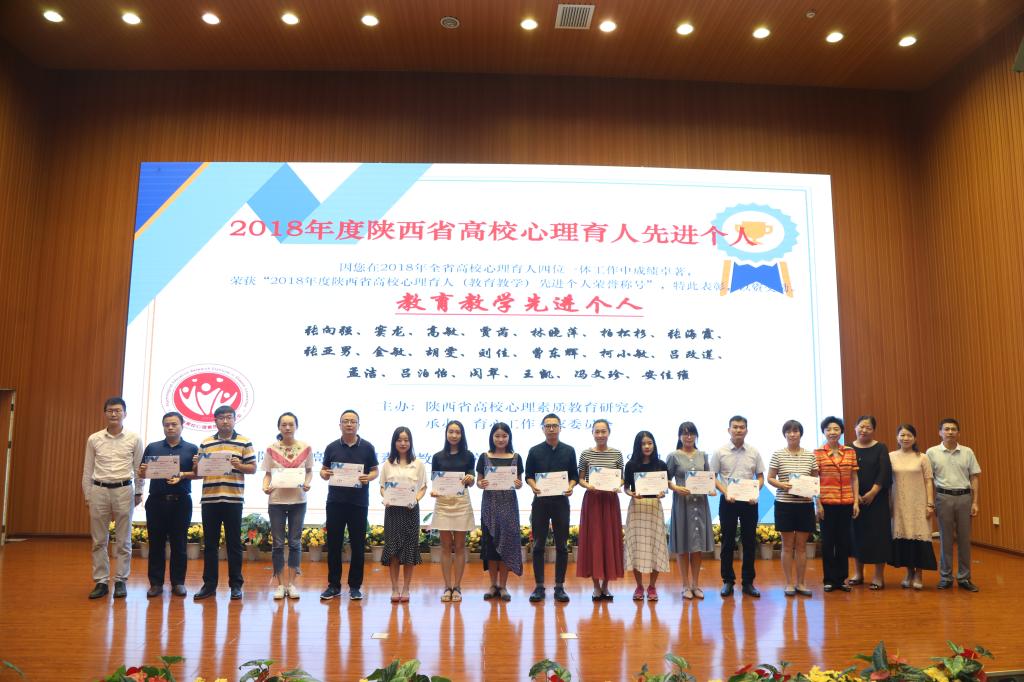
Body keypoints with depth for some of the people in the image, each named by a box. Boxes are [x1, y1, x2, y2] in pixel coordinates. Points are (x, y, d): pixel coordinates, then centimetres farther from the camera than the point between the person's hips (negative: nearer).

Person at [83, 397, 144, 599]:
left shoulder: (134, 439, 2)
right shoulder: (94, 439, 5)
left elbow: (139, 468, 6)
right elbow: (88, 470, 9)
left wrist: (139, 492, 5)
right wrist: (87, 495, 7)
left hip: (124, 490, -1)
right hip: (99, 490, 1)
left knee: (123, 541, 4)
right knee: (99, 540, 6)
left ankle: (121, 581, 12)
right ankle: (101, 582, 14)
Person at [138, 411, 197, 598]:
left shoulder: (191, 449, 6)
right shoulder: (152, 448, 11)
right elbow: (141, 473, 10)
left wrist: (182, 475, -15)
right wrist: (143, 471, -12)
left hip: (181, 502, -1)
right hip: (156, 500, 1)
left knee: (179, 544, 3)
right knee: (156, 543, 5)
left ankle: (178, 582, 12)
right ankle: (156, 583, 14)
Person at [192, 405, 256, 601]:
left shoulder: (244, 442, 4)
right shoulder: (205, 443, 12)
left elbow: (253, 468, 2)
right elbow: (198, 472, 13)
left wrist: (239, 465, -17)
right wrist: (196, 466, -8)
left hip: (233, 499, -3)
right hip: (209, 499, 3)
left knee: (234, 543, 4)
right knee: (209, 543, 7)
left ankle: (236, 584, 11)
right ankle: (209, 584, 15)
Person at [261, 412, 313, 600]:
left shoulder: (305, 448, 0)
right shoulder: (271, 448, -1)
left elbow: (309, 471, 8)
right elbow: (268, 474, 4)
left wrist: (307, 483, -11)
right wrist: (266, 486, -16)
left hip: (298, 500, 1)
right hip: (276, 500, 0)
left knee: (295, 542, 6)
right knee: (278, 543, 4)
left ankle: (291, 583, 16)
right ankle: (279, 584, 15)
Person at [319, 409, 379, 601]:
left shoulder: (367, 447, 2)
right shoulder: (332, 447, 6)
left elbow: (375, 470, 5)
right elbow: (324, 470, 11)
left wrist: (368, 477, -16)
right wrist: (324, 474, -12)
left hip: (359, 502, -1)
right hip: (335, 501, 1)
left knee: (358, 546, 4)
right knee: (333, 544, 5)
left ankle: (355, 586, 15)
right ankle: (334, 585, 17)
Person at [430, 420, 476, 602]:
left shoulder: (468, 456, 4)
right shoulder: (438, 456, 6)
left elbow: (471, 481, 3)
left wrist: (470, 479, -20)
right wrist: (432, 491, -14)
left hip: (462, 502, -1)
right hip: (443, 502, 1)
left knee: (459, 545, 4)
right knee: (445, 546, 4)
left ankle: (457, 587, 11)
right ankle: (447, 587, 11)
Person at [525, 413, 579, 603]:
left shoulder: (569, 450, 6)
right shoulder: (535, 451, 5)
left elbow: (575, 475, 8)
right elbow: (528, 475, 6)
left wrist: (570, 487, -13)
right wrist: (533, 486, -15)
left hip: (561, 500, 0)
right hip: (540, 500, 0)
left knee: (561, 545, 3)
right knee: (538, 545, 2)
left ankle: (560, 586, 12)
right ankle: (539, 586, 10)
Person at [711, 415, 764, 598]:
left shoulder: (754, 452, 4)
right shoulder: (720, 452, -1)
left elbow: (760, 477, 8)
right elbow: (713, 477, 0)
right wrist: (725, 492, -14)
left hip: (749, 502, 2)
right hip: (728, 501, -1)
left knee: (749, 542, 6)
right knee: (728, 541, 5)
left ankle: (748, 581, 17)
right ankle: (728, 581, 14)